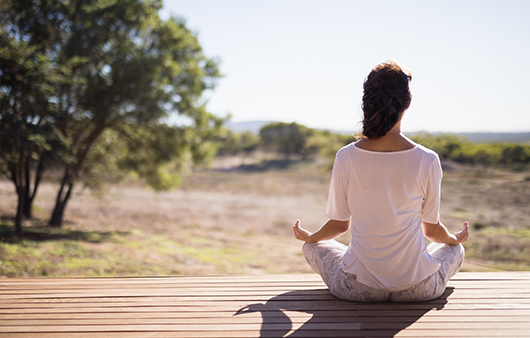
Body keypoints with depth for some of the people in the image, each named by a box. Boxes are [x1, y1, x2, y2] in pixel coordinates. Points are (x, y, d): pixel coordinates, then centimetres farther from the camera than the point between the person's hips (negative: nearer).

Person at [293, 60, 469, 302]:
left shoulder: (346, 158, -13)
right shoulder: (427, 160, -13)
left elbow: (339, 225, 0)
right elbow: (431, 229, 0)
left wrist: (308, 237, 22)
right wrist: (455, 238, 24)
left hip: (359, 288, 0)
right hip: (418, 289, 1)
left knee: (313, 248, 30)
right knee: (454, 250, 33)